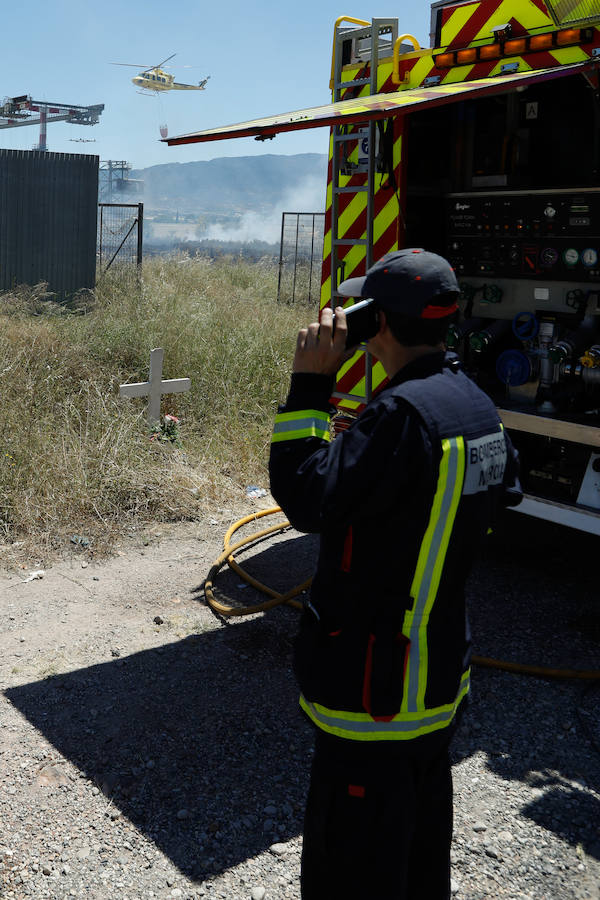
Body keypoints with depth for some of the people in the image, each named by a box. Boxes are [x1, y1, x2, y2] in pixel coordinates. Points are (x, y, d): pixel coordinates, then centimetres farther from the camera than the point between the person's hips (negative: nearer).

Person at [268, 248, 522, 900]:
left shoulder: (404, 412, -26)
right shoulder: (476, 404, 3)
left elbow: (308, 498, -28)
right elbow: (503, 492, 17)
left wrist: (309, 385, -22)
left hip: (377, 682, -9)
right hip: (443, 666, 9)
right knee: (421, 835, 27)